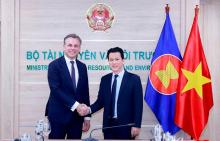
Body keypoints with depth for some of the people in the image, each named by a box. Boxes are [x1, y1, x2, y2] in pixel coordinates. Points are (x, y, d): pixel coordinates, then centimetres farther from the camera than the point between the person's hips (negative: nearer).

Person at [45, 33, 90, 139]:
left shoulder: (82, 67, 11)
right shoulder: (54, 65, -5)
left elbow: (85, 92, 11)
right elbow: (56, 89, -16)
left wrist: (87, 116, 8)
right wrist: (75, 105, -22)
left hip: (77, 116, 5)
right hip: (59, 115, -4)